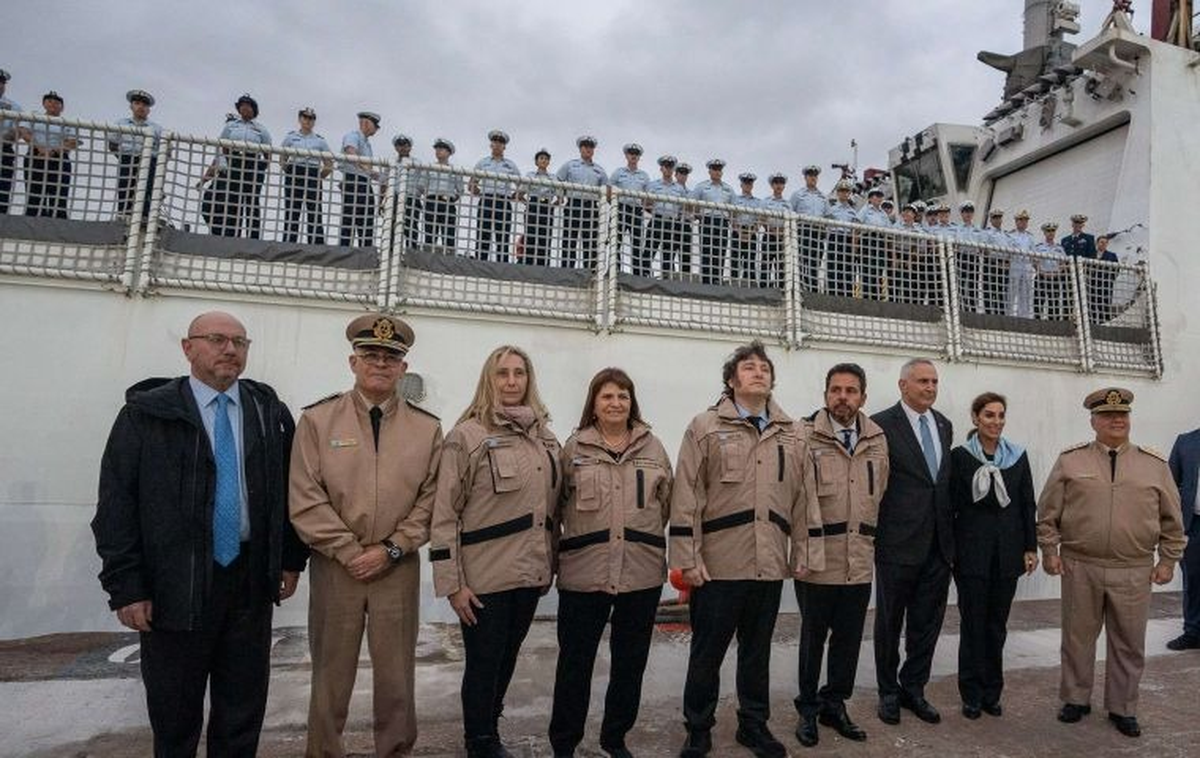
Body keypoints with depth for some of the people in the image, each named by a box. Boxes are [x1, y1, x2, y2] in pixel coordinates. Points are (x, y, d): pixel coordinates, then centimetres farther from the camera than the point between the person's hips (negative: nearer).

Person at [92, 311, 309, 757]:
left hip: (251, 581, 2)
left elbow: (290, 490, 9)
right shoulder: (146, 412, -2)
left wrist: (292, 559, 6)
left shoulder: (270, 413, 6)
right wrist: (126, 586, -8)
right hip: (175, 584, -2)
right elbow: (116, 503, -4)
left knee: (244, 710, 12)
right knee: (174, 715, 13)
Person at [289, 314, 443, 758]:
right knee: (331, 675, 11)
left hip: (398, 568, 1)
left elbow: (431, 500, 1)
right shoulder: (317, 419, -1)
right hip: (335, 565, -1)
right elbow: (306, 500, -6)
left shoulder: (427, 428, 2)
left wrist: (390, 549, -8)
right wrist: (350, 551, -10)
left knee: (396, 674, 11)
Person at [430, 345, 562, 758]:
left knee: (507, 658, 19)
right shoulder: (467, 435, -10)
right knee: (483, 663, 8)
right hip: (485, 577, -5)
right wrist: (452, 583, -13)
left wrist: (550, 564, 12)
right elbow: (444, 514, -11)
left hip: (530, 573, 5)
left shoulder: (545, 436, 7)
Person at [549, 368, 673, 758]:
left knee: (631, 661, 14)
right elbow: (557, 505, 5)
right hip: (583, 573, -2)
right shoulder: (574, 447, 1)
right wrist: (579, 539, 3)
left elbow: (667, 504, 11)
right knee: (575, 661, 8)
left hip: (642, 574, 2)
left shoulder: (653, 447, 5)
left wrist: (644, 538, 10)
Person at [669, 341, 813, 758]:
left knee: (758, 651, 18)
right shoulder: (706, 426, -4)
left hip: (770, 564, 4)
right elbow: (686, 496, -7)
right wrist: (688, 557, -10)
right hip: (718, 563, -3)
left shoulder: (791, 434, 8)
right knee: (707, 652, 9)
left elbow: (802, 496, 11)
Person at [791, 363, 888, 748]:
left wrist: (873, 545, 10)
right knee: (813, 637, 10)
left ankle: (834, 704, 33)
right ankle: (808, 708, 28)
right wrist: (801, 553, -11)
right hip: (817, 561, -4)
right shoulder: (806, 437, -8)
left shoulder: (877, 440, 6)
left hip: (860, 562, 4)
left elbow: (880, 497, 13)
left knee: (849, 638, 14)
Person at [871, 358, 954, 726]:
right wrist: (875, 537, -10)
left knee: (928, 623, 13)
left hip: (939, 544, 6)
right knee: (890, 622, 9)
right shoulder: (882, 425, -10)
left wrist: (952, 532, 10)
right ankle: (889, 692, 26)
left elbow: (947, 479, 14)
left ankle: (914, 688, 31)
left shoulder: (945, 426, 11)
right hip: (898, 543, -5)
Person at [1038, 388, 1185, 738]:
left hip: (1134, 572, 1)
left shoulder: (1155, 464, 3)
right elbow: (1048, 511, 3)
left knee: (1129, 644, 11)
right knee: (1077, 638, 10)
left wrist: (1168, 560, 6)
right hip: (1079, 567, -1)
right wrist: (1049, 550, 0)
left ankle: (1122, 709, 27)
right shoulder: (1070, 460, 0)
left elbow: (1172, 519, 9)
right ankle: (1076, 700, 26)